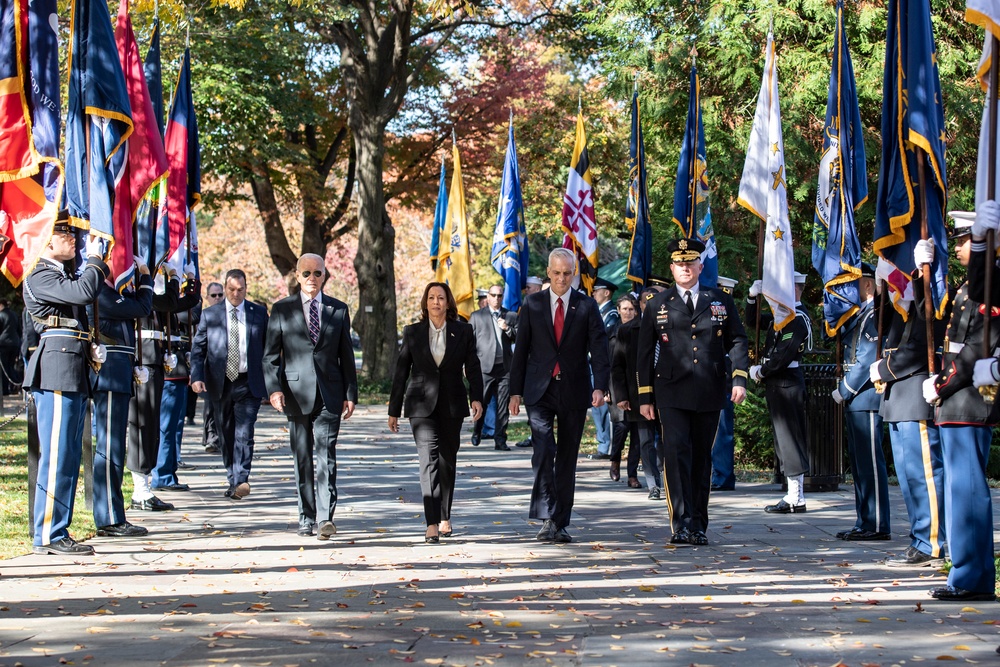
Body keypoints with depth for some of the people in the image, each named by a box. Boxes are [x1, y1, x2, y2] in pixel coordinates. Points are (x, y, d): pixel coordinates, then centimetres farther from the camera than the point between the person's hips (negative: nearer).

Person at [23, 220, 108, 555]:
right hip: (57, 371, -10)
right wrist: (96, 258, -6)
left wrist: (88, 347, 11)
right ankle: (47, 536, -7)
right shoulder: (40, 276, -7)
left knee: (69, 456, 10)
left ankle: (56, 532, 15)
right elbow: (84, 292, -23)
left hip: (74, 375, 10)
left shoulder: (61, 276, 23)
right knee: (57, 456, -10)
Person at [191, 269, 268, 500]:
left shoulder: (259, 314, 6)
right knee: (226, 436, 9)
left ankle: (241, 481, -20)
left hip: (248, 383, -2)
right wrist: (196, 377, -11)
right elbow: (198, 348, 4)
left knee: (244, 433, -14)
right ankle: (233, 481, 19)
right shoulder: (210, 314, 6)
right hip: (220, 383, 2)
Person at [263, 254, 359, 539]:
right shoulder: (282, 310, 7)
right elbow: (270, 354, 4)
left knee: (326, 456, -10)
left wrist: (350, 394, 5)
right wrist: (274, 388, -9)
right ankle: (307, 519, 13)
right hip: (296, 394, 0)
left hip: (329, 394, 0)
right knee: (302, 459, 5)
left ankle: (325, 517, -15)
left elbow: (346, 355, 11)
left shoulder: (338, 309, 10)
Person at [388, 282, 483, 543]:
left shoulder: (463, 331, 5)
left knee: (448, 460, 9)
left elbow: (473, 367, 4)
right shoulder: (412, 333, 5)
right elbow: (401, 372, 7)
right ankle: (431, 524, -20)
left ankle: (444, 518, 25)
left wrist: (476, 397, -12)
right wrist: (394, 410, 7)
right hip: (422, 405, -1)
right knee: (429, 458, -14)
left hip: (452, 405, 2)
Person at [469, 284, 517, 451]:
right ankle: (477, 432, 25)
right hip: (485, 367, -2)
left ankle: (500, 440, 4)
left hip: (505, 367, 2)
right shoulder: (477, 316, 9)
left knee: (503, 406, -1)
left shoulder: (511, 316, 15)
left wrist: (507, 329, -8)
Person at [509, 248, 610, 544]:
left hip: (574, 392, 1)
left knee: (567, 458, 6)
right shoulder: (532, 304, 5)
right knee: (544, 451, -17)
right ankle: (547, 518, -12)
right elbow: (521, 350, 7)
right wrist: (516, 390, 2)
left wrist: (600, 386, -18)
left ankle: (560, 523, 14)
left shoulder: (587, 306, 3)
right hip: (539, 390, 0)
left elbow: (599, 349, -3)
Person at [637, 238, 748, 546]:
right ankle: (681, 524, -14)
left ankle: (698, 525, 14)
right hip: (672, 393, -2)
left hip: (710, 393, 2)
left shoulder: (720, 300, 10)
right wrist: (645, 396, 4)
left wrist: (740, 379, -4)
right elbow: (644, 353, 8)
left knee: (702, 458, 7)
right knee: (677, 454, -13)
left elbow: (737, 340, 10)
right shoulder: (657, 304, 8)